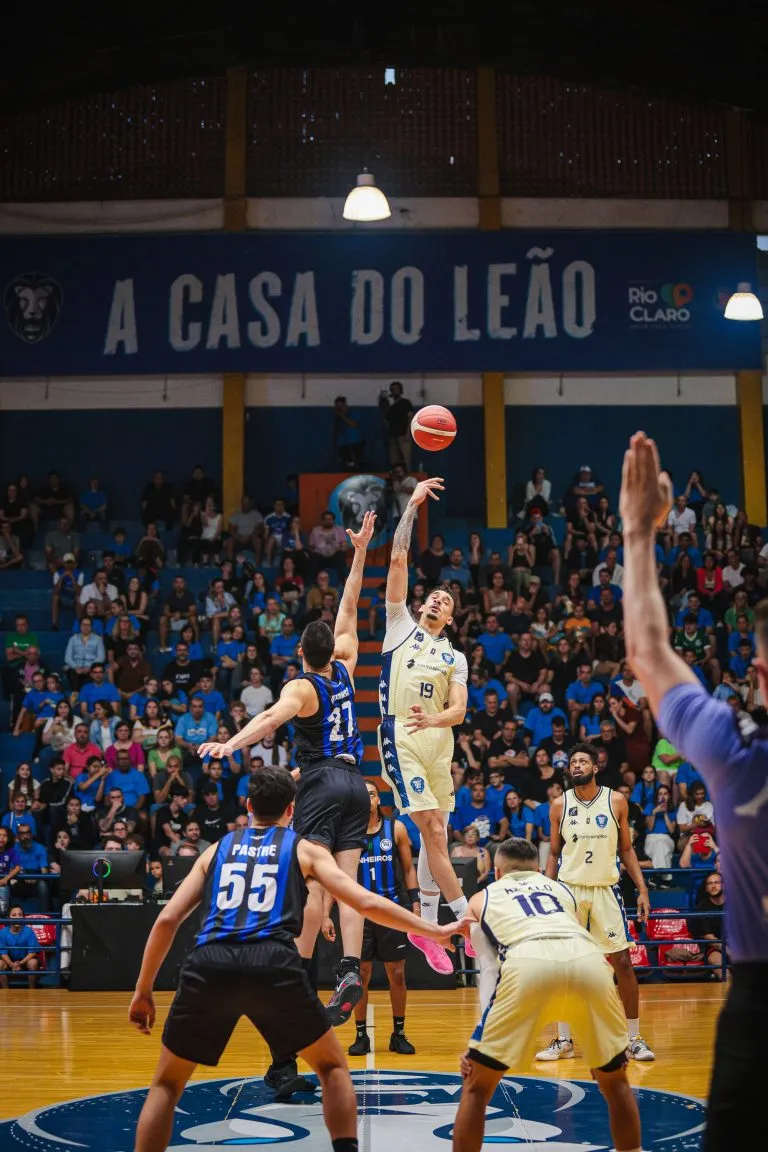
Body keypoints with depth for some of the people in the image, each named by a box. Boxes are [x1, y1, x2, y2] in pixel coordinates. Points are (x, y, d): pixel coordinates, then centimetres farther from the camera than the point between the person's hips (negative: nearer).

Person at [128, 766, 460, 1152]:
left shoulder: (216, 849, 26)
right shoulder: (306, 850, 21)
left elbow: (167, 920, 19)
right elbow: (367, 903, 13)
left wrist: (143, 991, 25)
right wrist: (434, 930, 22)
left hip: (208, 965, 2)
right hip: (273, 965, -1)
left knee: (167, 1083, 20)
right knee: (332, 1066, 22)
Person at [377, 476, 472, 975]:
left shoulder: (455, 658, 17)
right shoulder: (401, 626, 11)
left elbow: (459, 710, 3)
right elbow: (398, 559, 4)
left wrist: (435, 718, -20)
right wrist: (412, 505, 1)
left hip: (439, 741, 4)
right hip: (401, 736, -4)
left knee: (436, 834, 6)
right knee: (433, 830, -12)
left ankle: (426, 925, 15)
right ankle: (469, 915, -8)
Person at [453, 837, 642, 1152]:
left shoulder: (482, 898, 34)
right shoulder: (561, 888, 40)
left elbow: (488, 971, 28)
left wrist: (478, 1042, 31)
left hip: (527, 961, -2)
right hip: (587, 959, 2)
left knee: (476, 1086, 16)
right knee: (615, 1082, 27)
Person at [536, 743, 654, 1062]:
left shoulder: (616, 801, 0)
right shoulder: (559, 805, 2)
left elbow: (626, 849, 6)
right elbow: (554, 854, 9)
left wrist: (642, 889, -2)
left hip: (606, 889, -1)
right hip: (569, 889, 1)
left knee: (622, 963, -2)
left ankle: (634, 1038, 8)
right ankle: (564, 1040, 12)